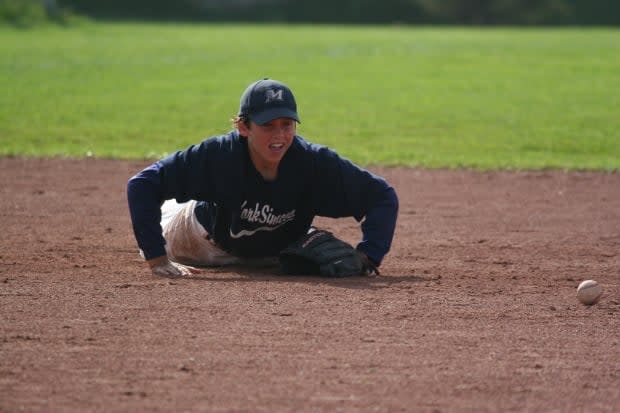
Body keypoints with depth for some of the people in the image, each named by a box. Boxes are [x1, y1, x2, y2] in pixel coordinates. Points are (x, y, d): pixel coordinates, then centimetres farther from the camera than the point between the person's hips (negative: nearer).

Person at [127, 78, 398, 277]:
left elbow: (383, 196, -29)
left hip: (279, 253, 2)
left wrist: (364, 258, -41)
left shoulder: (315, 162, -37)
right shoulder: (218, 154, -41)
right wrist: (157, 259, -43)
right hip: (210, 238, -2)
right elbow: (142, 184, -38)